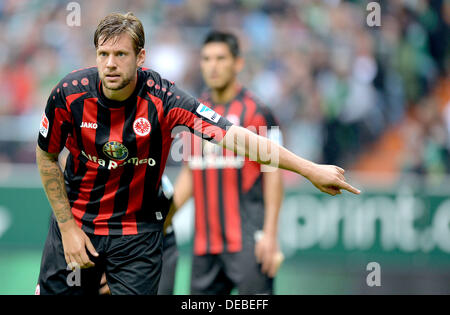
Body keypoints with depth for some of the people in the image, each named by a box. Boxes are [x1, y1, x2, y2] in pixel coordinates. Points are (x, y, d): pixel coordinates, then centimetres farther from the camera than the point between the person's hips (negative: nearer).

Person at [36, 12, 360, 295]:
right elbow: (47, 157, 0)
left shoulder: (162, 98, -21)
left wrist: (311, 170, -26)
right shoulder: (69, 94, -16)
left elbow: (234, 136, -23)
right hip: (76, 219, 1)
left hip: (137, 233, -1)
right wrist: (67, 226, -3)